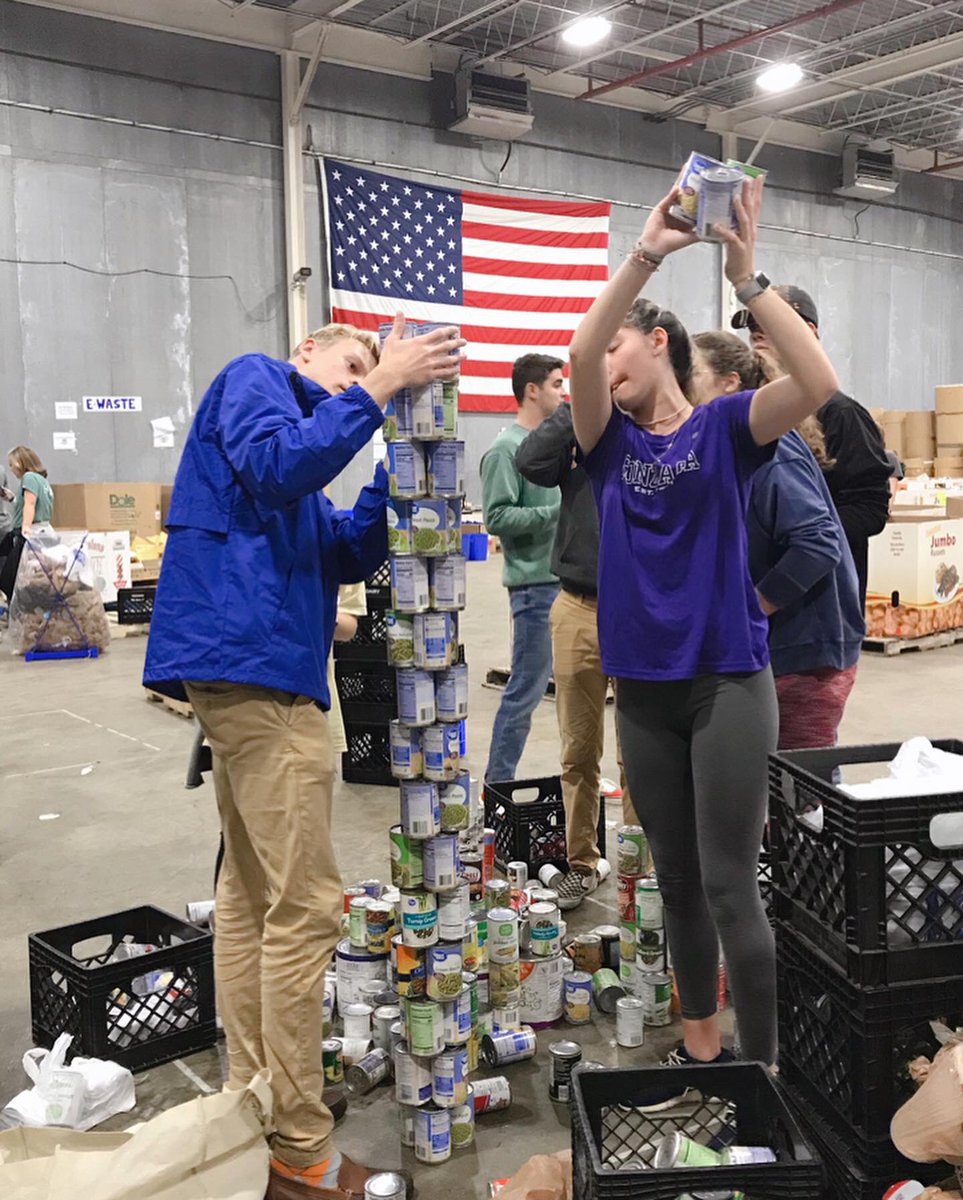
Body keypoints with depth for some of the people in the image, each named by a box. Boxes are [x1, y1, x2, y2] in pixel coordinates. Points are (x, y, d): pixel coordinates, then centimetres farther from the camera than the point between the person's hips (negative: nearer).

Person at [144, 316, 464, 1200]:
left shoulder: (300, 422, 28)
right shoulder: (255, 378, 4)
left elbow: (348, 555, 19)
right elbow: (279, 465, -18)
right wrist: (379, 389, -14)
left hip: (247, 666, 11)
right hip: (256, 660, -11)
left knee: (251, 890, 13)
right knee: (304, 907, -9)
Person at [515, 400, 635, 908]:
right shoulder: (576, 435, 8)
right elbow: (530, 463, -12)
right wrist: (579, 404, -8)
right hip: (578, 611, 2)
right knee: (578, 752, 11)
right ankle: (582, 861, 24)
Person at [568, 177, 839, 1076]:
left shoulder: (725, 426, -1)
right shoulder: (609, 441, 6)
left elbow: (819, 384, -19)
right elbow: (576, 357, -12)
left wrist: (746, 277, -24)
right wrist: (644, 254, -21)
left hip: (727, 680, -4)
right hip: (642, 686, 4)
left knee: (729, 885, -1)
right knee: (676, 881, 14)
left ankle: (762, 1073, 13)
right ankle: (700, 1044, 31)